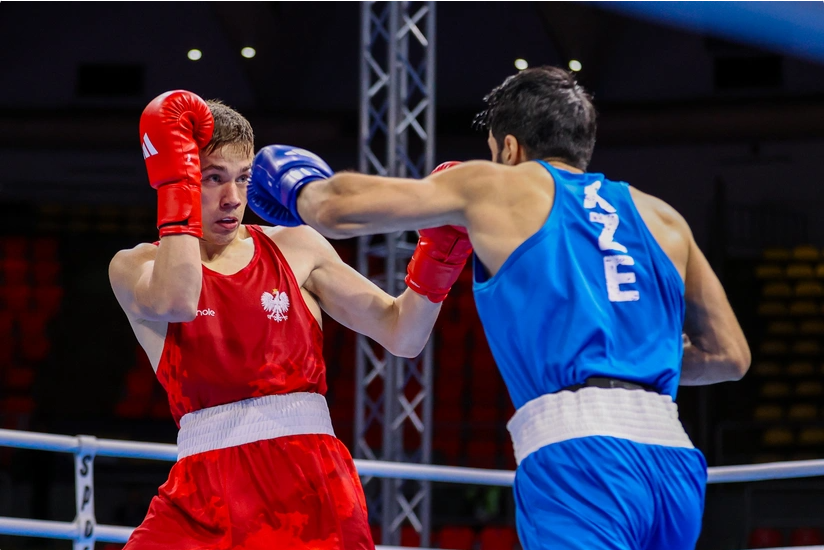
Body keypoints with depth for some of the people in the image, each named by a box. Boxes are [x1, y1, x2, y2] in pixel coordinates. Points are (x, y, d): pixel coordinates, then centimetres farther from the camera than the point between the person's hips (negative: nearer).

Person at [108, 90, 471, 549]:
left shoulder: (294, 247, 11)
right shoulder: (135, 267, 6)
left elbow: (402, 335, 8)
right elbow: (175, 301, -19)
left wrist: (442, 246, -8)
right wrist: (175, 177, -12)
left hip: (310, 489, 1)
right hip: (206, 498, -1)